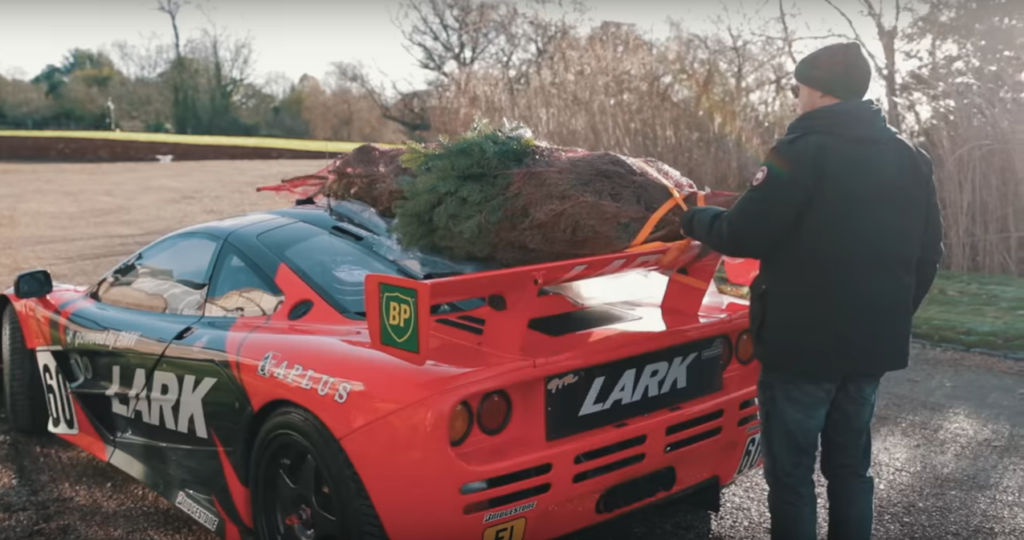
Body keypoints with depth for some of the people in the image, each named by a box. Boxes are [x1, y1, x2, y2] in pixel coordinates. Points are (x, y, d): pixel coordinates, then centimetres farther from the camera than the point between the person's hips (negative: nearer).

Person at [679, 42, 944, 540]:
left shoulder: (803, 151, -14)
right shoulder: (910, 159, 10)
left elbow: (743, 235, -15)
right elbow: (927, 254, 14)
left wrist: (694, 221, 4)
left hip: (804, 343, -7)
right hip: (873, 345, 7)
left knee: (791, 472, 4)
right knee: (851, 466, 18)